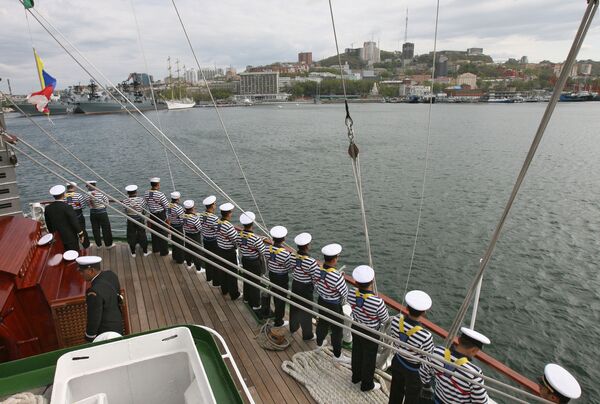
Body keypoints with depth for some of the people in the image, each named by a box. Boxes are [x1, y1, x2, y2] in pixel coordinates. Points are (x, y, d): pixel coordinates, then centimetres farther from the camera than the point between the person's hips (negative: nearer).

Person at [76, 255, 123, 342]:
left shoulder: (95, 292, -36)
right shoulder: (111, 274, -11)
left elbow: (94, 318, -24)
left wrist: (89, 337, -6)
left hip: (105, 330, -7)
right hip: (116, 321, 7)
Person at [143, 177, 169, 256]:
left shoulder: (146, 193, -3)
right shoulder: (160, 194, -24)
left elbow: (146, 203, 9)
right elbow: (167, 206, -19)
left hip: (152, 215, 6)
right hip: (161, 215, -6)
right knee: (163, 233, 6)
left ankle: (155, 249, 35)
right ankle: (164, 252, 15)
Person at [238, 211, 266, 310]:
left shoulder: (239, 235, -14)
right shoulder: (256, 239, -32)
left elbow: (239, 247, 1)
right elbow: (264, 252, -23)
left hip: (244, 260, 6)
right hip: (255, 262, -5)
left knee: (246, 279, 25)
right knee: (255, 283, 11)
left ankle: (246, 298, 46)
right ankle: (255, 305, 26)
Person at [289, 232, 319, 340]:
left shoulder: (292, 257, -14)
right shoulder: (311, 262, -31)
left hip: (295, 284, 6)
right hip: (306, 288, -6)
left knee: (294, 307, 25)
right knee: (306, 311, 12)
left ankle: (293, 327, 48)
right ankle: (307, 335, 30)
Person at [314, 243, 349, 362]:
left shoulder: (317, 270, -16)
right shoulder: (337, 276, -36)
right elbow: (345, 294, -21)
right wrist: (342, 299, 1)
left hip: (321, 301, 6)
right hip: (334, 306, -6)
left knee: (322, 322, 28)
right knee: (337, 329, 14)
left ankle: (319, 343, 52)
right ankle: (337, 355, 33)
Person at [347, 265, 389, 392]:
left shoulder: (351, 295, -24)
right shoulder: (377, 302, -38)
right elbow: (385, 319, -17)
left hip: (356, 328, 4)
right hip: (370, 333, -4)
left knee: (357, 353, 28)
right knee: (369, 358, 21)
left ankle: (356, 376, 53)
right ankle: (367, 384, 45)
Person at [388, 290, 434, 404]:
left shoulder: (396, 320, -26)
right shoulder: (425, 336, -41)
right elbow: (428, 359, -22)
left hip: (397, 361, 4)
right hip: (414, 370, -4)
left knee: (396, 391, 31)